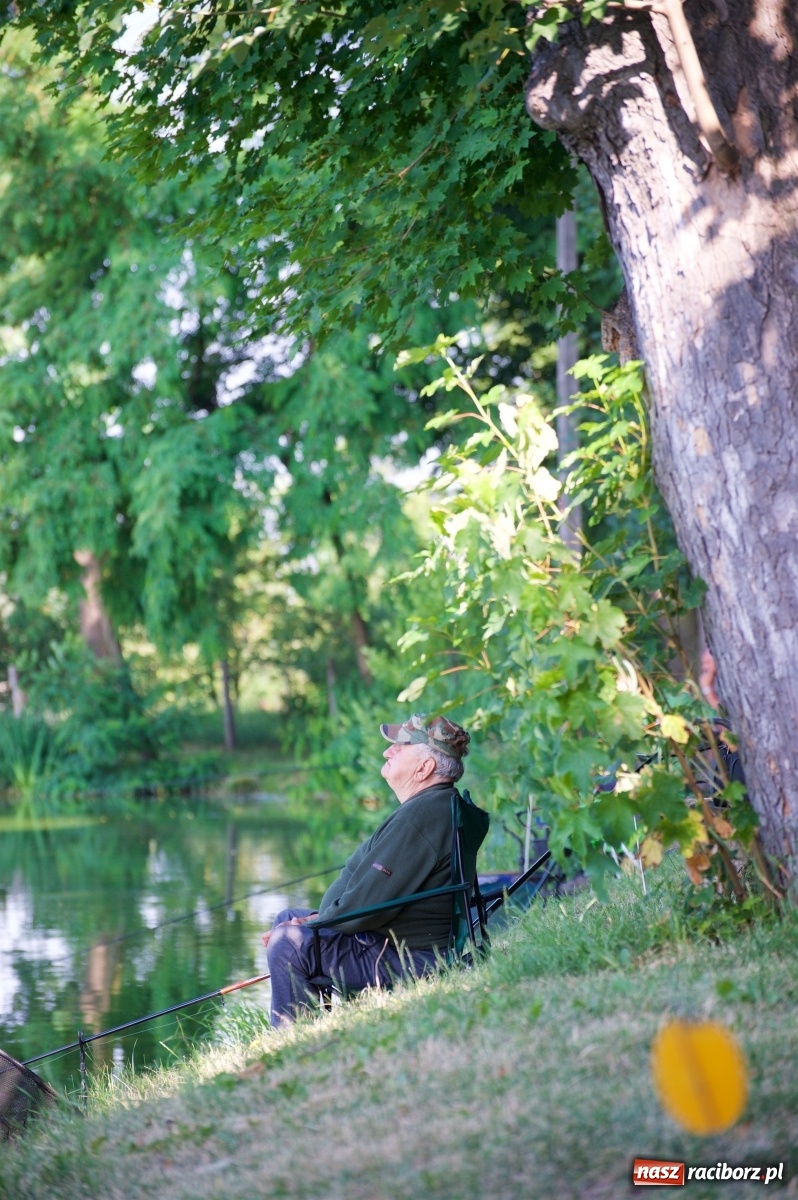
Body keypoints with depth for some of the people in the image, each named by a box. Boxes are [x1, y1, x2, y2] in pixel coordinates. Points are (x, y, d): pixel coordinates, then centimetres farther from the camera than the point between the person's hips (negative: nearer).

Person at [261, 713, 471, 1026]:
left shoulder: (418, 818, -24)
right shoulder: (442, 805, 13)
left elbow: (365, 905, -24)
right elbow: (371, 888, 20)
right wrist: (321, 919, 10)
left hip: (405, 960, -12)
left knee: (288, 942, -20)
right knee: (287, 918, 20)